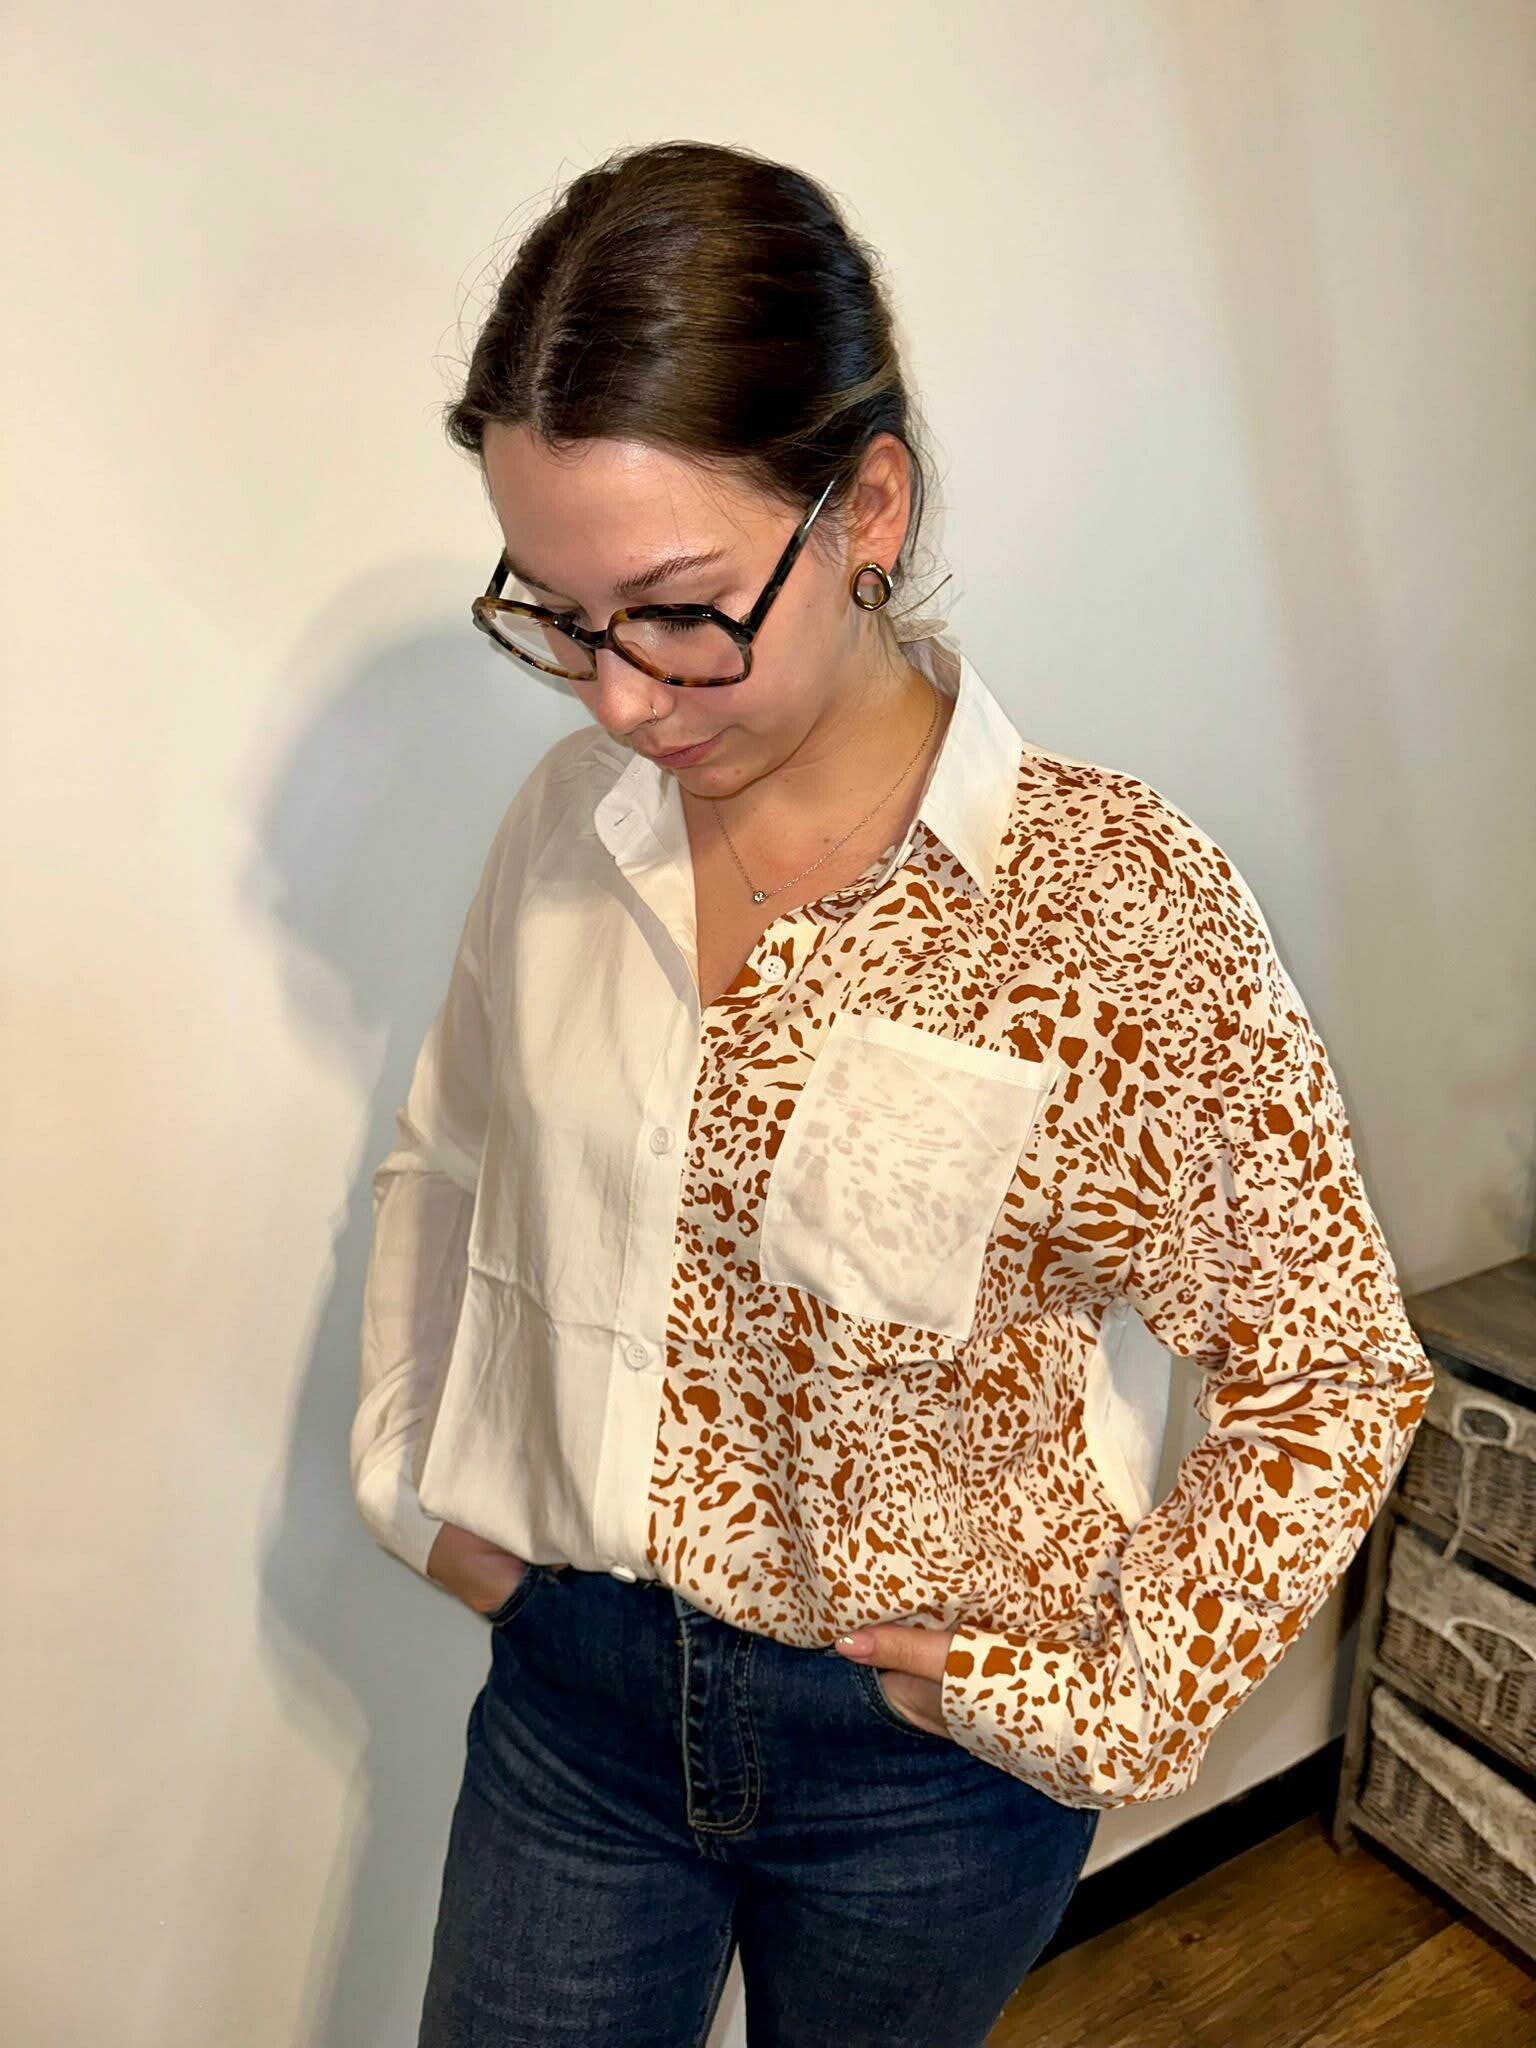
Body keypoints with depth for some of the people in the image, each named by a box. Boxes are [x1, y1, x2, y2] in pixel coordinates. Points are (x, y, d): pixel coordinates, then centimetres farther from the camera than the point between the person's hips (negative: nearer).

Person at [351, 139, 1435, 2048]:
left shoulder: (1119, 901, -21)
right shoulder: (568, 818, -8)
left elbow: (1332, 1380, -12)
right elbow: (444, 1160, 9)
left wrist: (1108, 1705, -10)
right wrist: (416, 1480, 5)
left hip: (927, 1755, -2)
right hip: (572, 1681, 3)